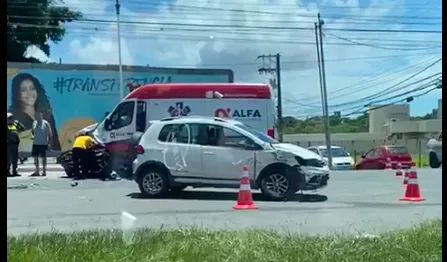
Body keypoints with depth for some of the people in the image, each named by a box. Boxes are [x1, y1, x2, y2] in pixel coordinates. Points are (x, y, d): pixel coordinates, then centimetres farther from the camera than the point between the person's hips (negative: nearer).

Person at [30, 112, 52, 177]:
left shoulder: (45, 123, -6)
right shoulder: (34, 123, 10)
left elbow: (50, 133, -6)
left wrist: (49, 141, -11)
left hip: (43, 143, -6)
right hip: (35, 143, 6)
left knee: (43, 157, 0)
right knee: (35, 157, 6)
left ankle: (44, 171, 7)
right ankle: (37, 171, 13)